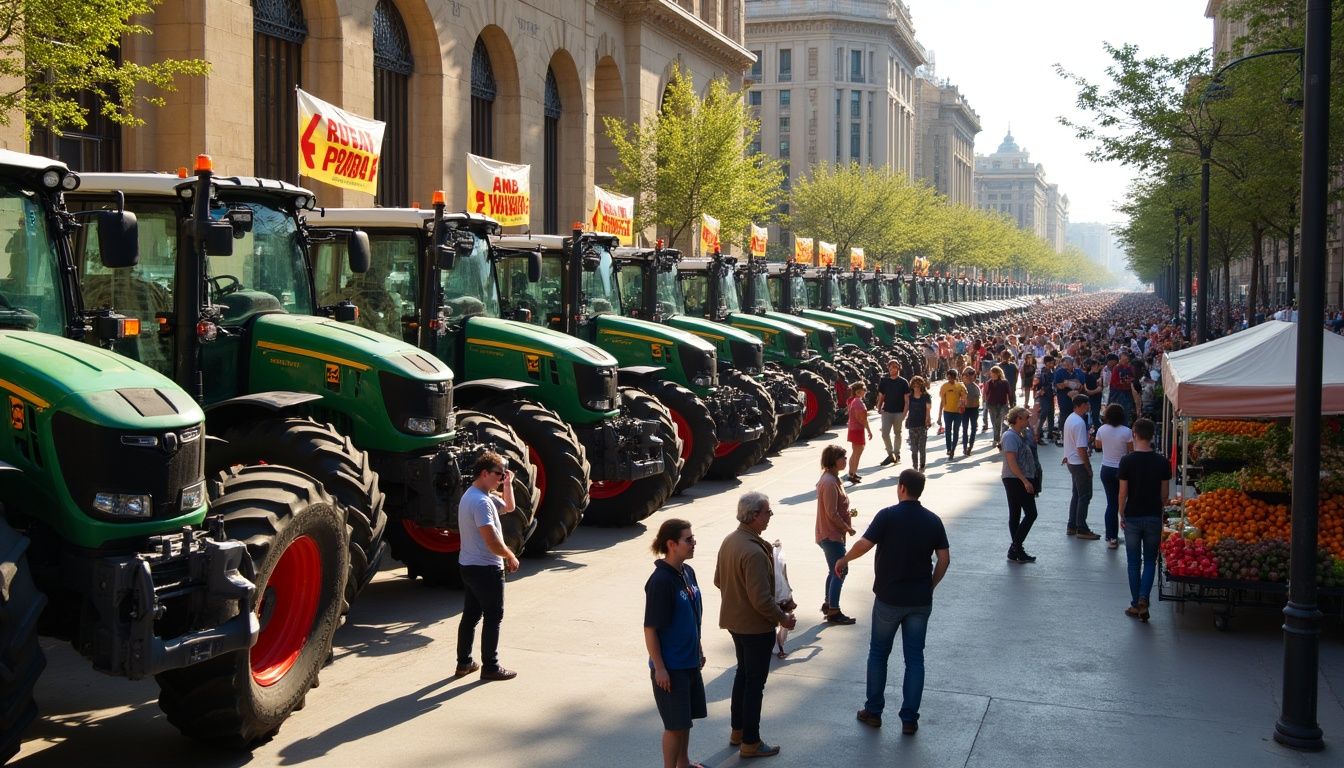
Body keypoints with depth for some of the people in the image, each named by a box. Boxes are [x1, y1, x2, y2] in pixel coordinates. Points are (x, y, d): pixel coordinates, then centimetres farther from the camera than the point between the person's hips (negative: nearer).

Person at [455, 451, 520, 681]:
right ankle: (490, 667, 7)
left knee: (471, 615, 16)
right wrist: (511, 556, -11)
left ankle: (464, 663, 23)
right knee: (493, 617, 1)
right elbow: (492, 541, -26)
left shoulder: (473, 496, 11)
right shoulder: (480, 502, -22)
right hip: (486, 569, -10)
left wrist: (508, 484, 8)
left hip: (468, 566, 10)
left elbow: (508, 507, 23)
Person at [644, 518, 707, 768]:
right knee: (675, 723, 2)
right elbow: (650, 629, -19)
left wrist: (699, 649, 19)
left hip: (689, 661, 8)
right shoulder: (660, 581, -22)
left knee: (686, 717, 20)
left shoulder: (687, 572, 3)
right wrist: (659, 668, -18)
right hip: (670, 666, -8)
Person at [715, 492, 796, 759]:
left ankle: (737, 731, 35)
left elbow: (718, 580, 12)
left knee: (743, 672, 23)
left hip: (734, 621, 9)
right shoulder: (754, 552, -29)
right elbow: (761, 599, -28)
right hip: (756, 625, -9)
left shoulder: (729, 541, 0)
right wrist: (783, 618, -14)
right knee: (755, 682, 4)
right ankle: (750, 743, 15)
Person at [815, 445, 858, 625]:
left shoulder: (831, 478, 9)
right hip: (832, 535, -10)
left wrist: (848, 513, 6)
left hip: (831, 534, 10)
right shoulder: (829, 482, -23)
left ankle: (828, 604, 31)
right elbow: (832, 514, -23)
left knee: (834, 571, 19)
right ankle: (833, 612, 4)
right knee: (839, 572, -3)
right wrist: (847, 528, -14)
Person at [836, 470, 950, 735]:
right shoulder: (933, 521, 0)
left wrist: (843, 560, 2)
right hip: (920, 601, 3)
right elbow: (944, 559, 1)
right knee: (914, 658, 9)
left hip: (889, 599, -3)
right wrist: (929, 587, 12)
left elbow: (863, 545, -16)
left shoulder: (888, 516, -13)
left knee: (878, 653, 14)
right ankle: (909, 719, 10)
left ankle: (873, 712, 20)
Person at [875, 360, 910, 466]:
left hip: (899, 412, -2)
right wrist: (879, 408, -2)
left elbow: (906, 399, -3)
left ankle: (897, 454, 20)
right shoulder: (884, 381, 5)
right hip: (887, 411, 2)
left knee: (897, 433, 9)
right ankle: (890, 454, 4)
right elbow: (881, 396, 11)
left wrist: (905, 412, -11)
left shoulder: (903, 382, -2)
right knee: (885, 433, -8)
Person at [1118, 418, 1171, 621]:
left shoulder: (1127, 461, -11)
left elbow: (1123, 492, -8)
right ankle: (1143, 599, -6)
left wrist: (1122, 515, 4)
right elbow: (1164, 494, 1)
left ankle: (1136, 604, 13)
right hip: (1154, 517, 1)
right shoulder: (1162, 463, -5)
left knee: (1134, 562, 9)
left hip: (1133, 517, -1)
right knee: (1150, 561, 11)